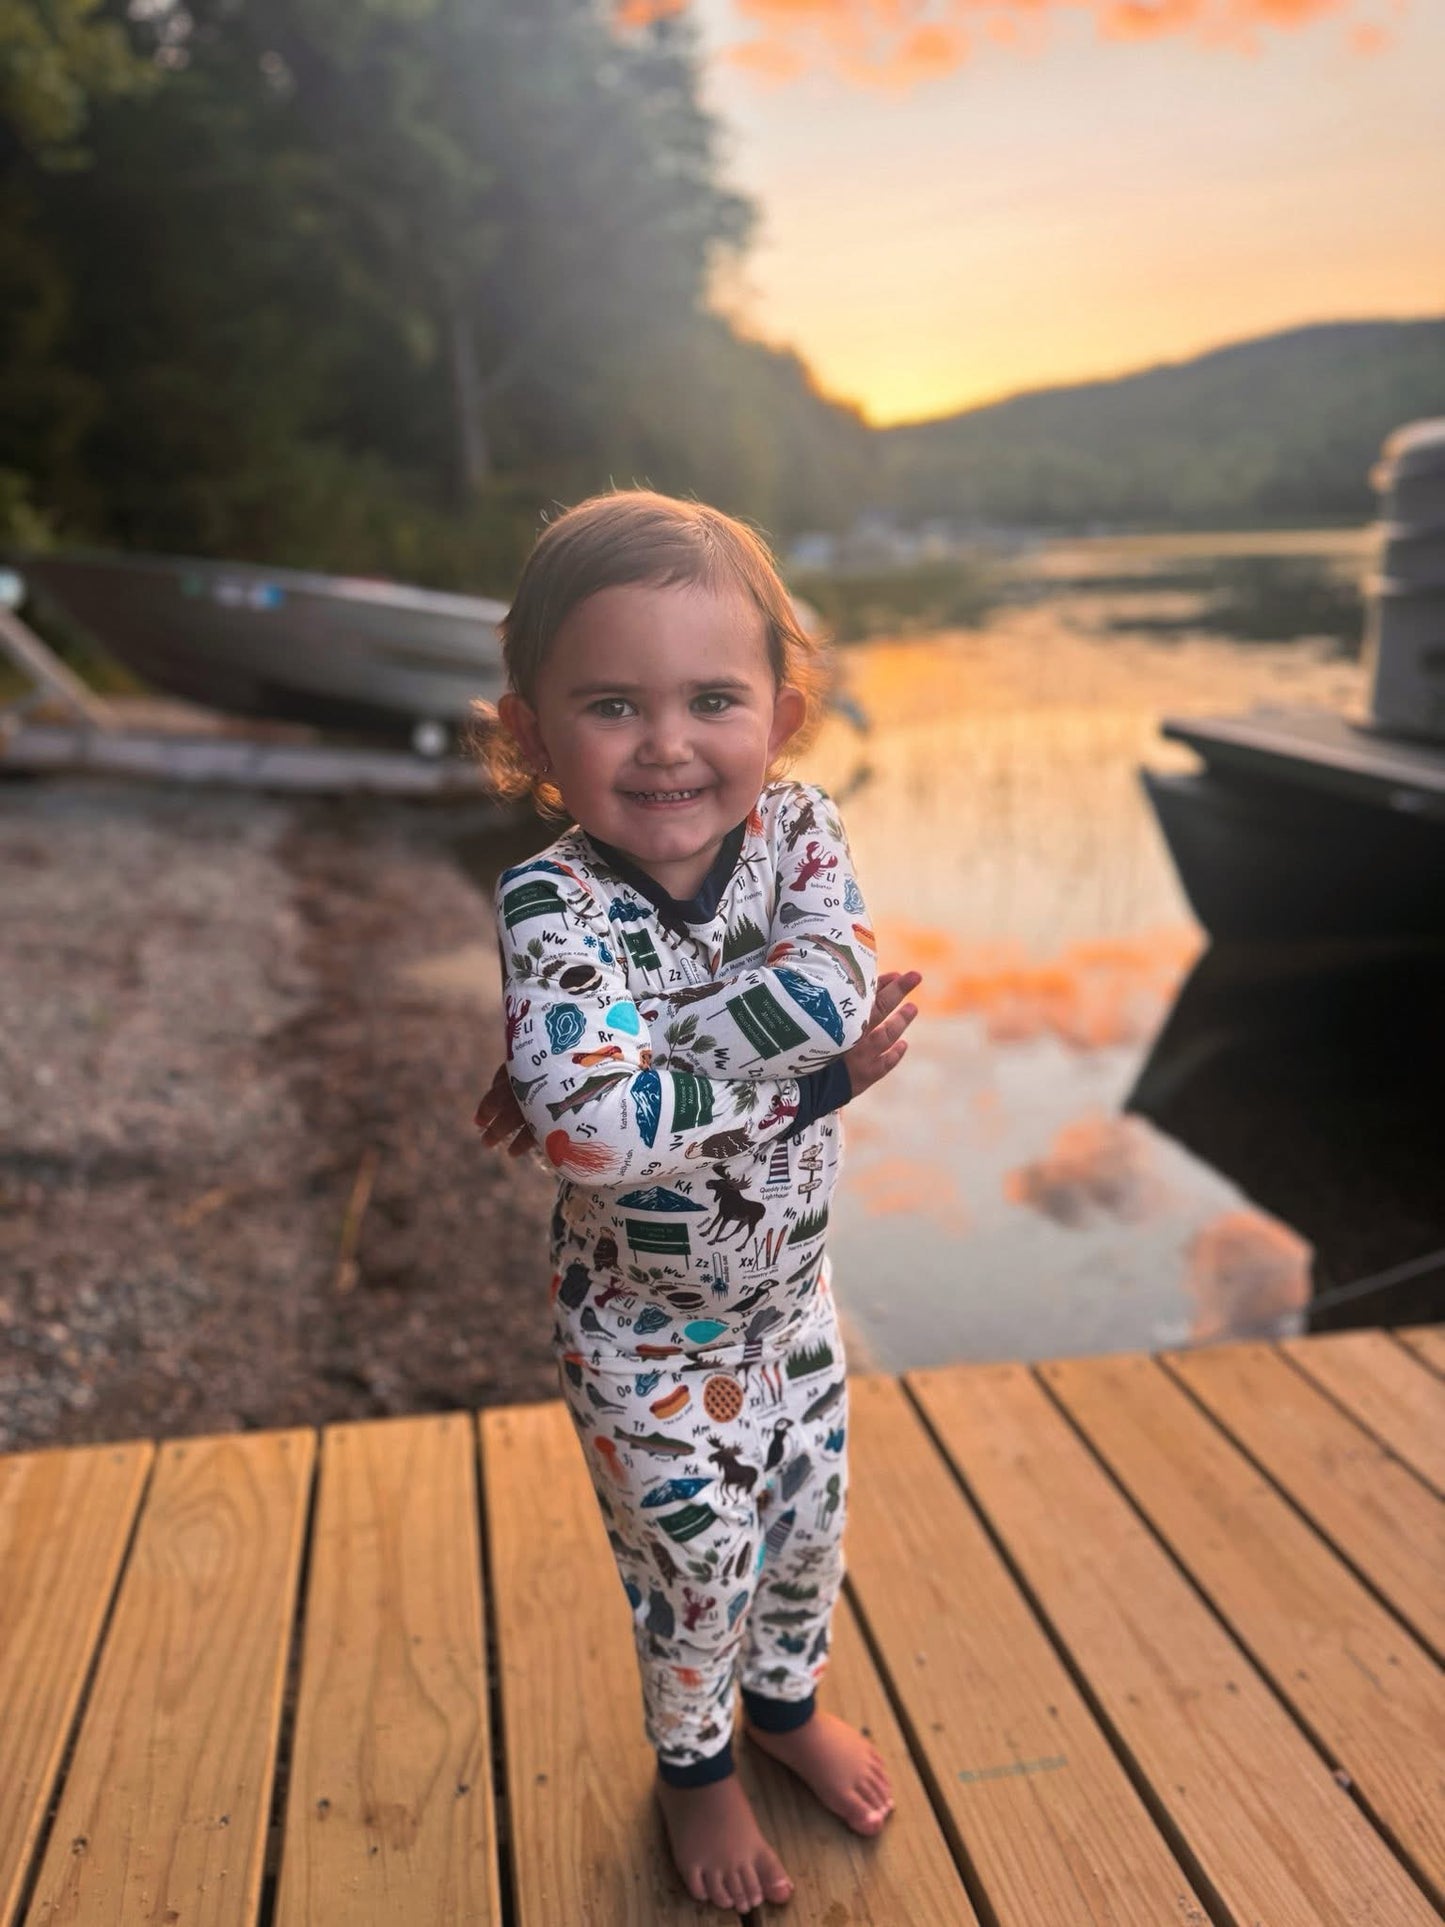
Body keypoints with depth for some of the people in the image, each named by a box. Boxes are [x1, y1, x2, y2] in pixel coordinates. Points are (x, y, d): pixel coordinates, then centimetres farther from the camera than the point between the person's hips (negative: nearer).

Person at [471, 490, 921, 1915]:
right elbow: (590, 1128, -41)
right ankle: (694, 1766, 44)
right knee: (696, 1566, 12)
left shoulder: (798, 834, -14)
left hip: (791, 1295, 4)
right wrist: (814, 1075, -33)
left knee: (809, 1526, 22)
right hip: (644, 1333, -4)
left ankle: (785, 1701, 54)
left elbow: (838, 982, -33)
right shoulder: (553, 907, -27)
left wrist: (631, 1062, -35)